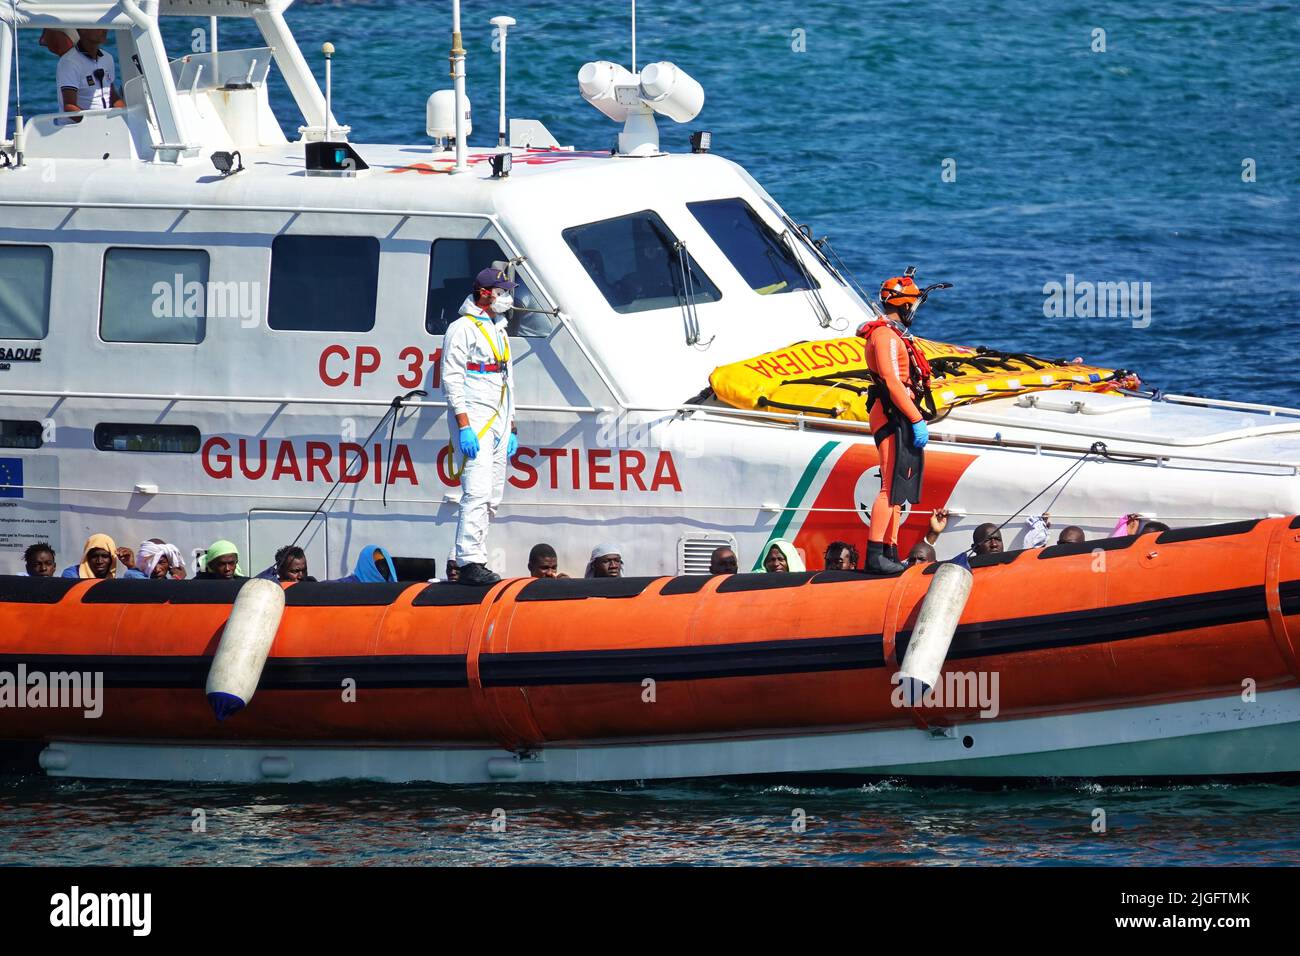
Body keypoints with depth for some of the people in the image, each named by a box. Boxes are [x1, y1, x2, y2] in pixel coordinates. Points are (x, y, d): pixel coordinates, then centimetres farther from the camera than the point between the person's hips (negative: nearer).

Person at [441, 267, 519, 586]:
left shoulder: (499, 332, 22)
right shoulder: (463, 329, -5)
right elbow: (452, 379, -12)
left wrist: (511, 429, 22)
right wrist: (463, 425, -20)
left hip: (498, 423, 9)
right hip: (474, 421, -9)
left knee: (492, 499, 7)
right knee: (477, 493, -17)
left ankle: (474, 558, 10)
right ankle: (469, 563, -20)